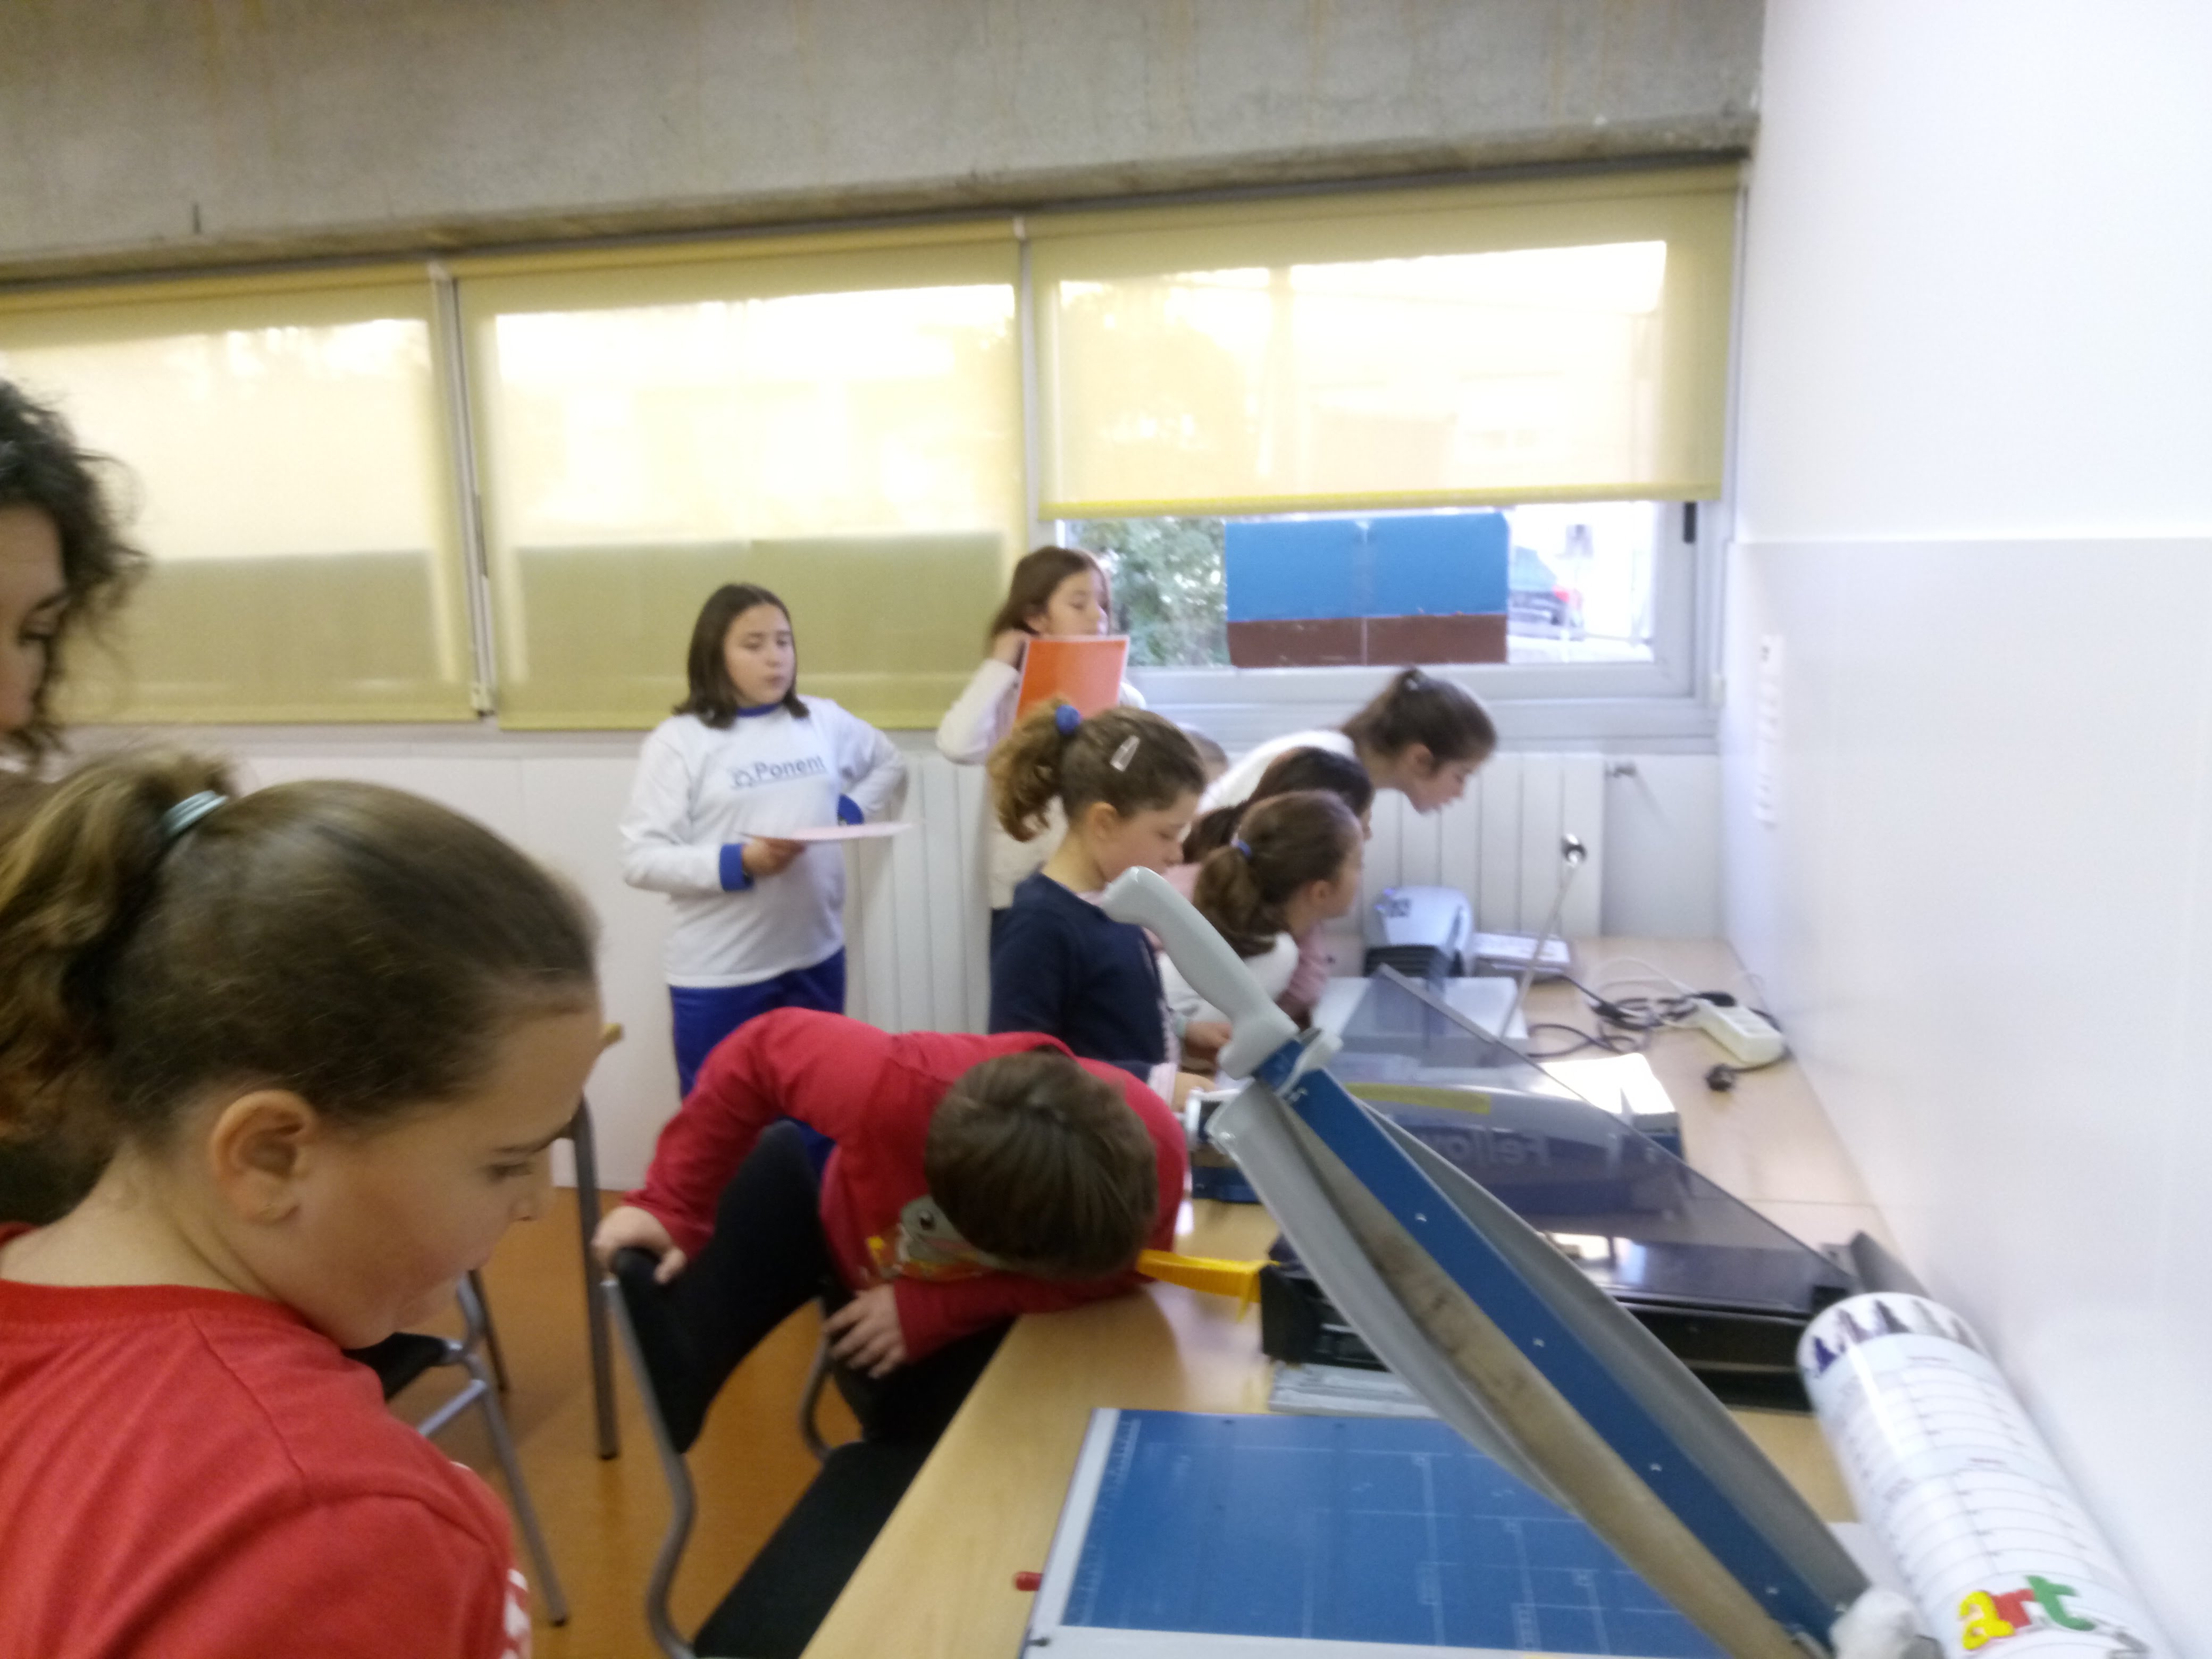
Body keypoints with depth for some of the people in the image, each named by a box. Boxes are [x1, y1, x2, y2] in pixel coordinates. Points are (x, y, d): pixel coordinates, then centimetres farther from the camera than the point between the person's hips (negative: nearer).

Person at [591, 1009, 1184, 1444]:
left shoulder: (1151, 1145, -42)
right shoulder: (895, 1086, -46)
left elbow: (1101, 1274, -22)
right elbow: (759, 1052, -25)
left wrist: (936, 1310, -32)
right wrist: (670, 1206, -25)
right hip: (843, 1220, -1)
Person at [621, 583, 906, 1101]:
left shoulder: (824, 721, 4)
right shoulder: (679, 741, -9)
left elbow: (889, 766, 22)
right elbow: (640, 859, -12)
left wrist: (851, 814, 3)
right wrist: (738, 862, -24)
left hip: (816, 959, 4)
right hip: (718, 977, -4)